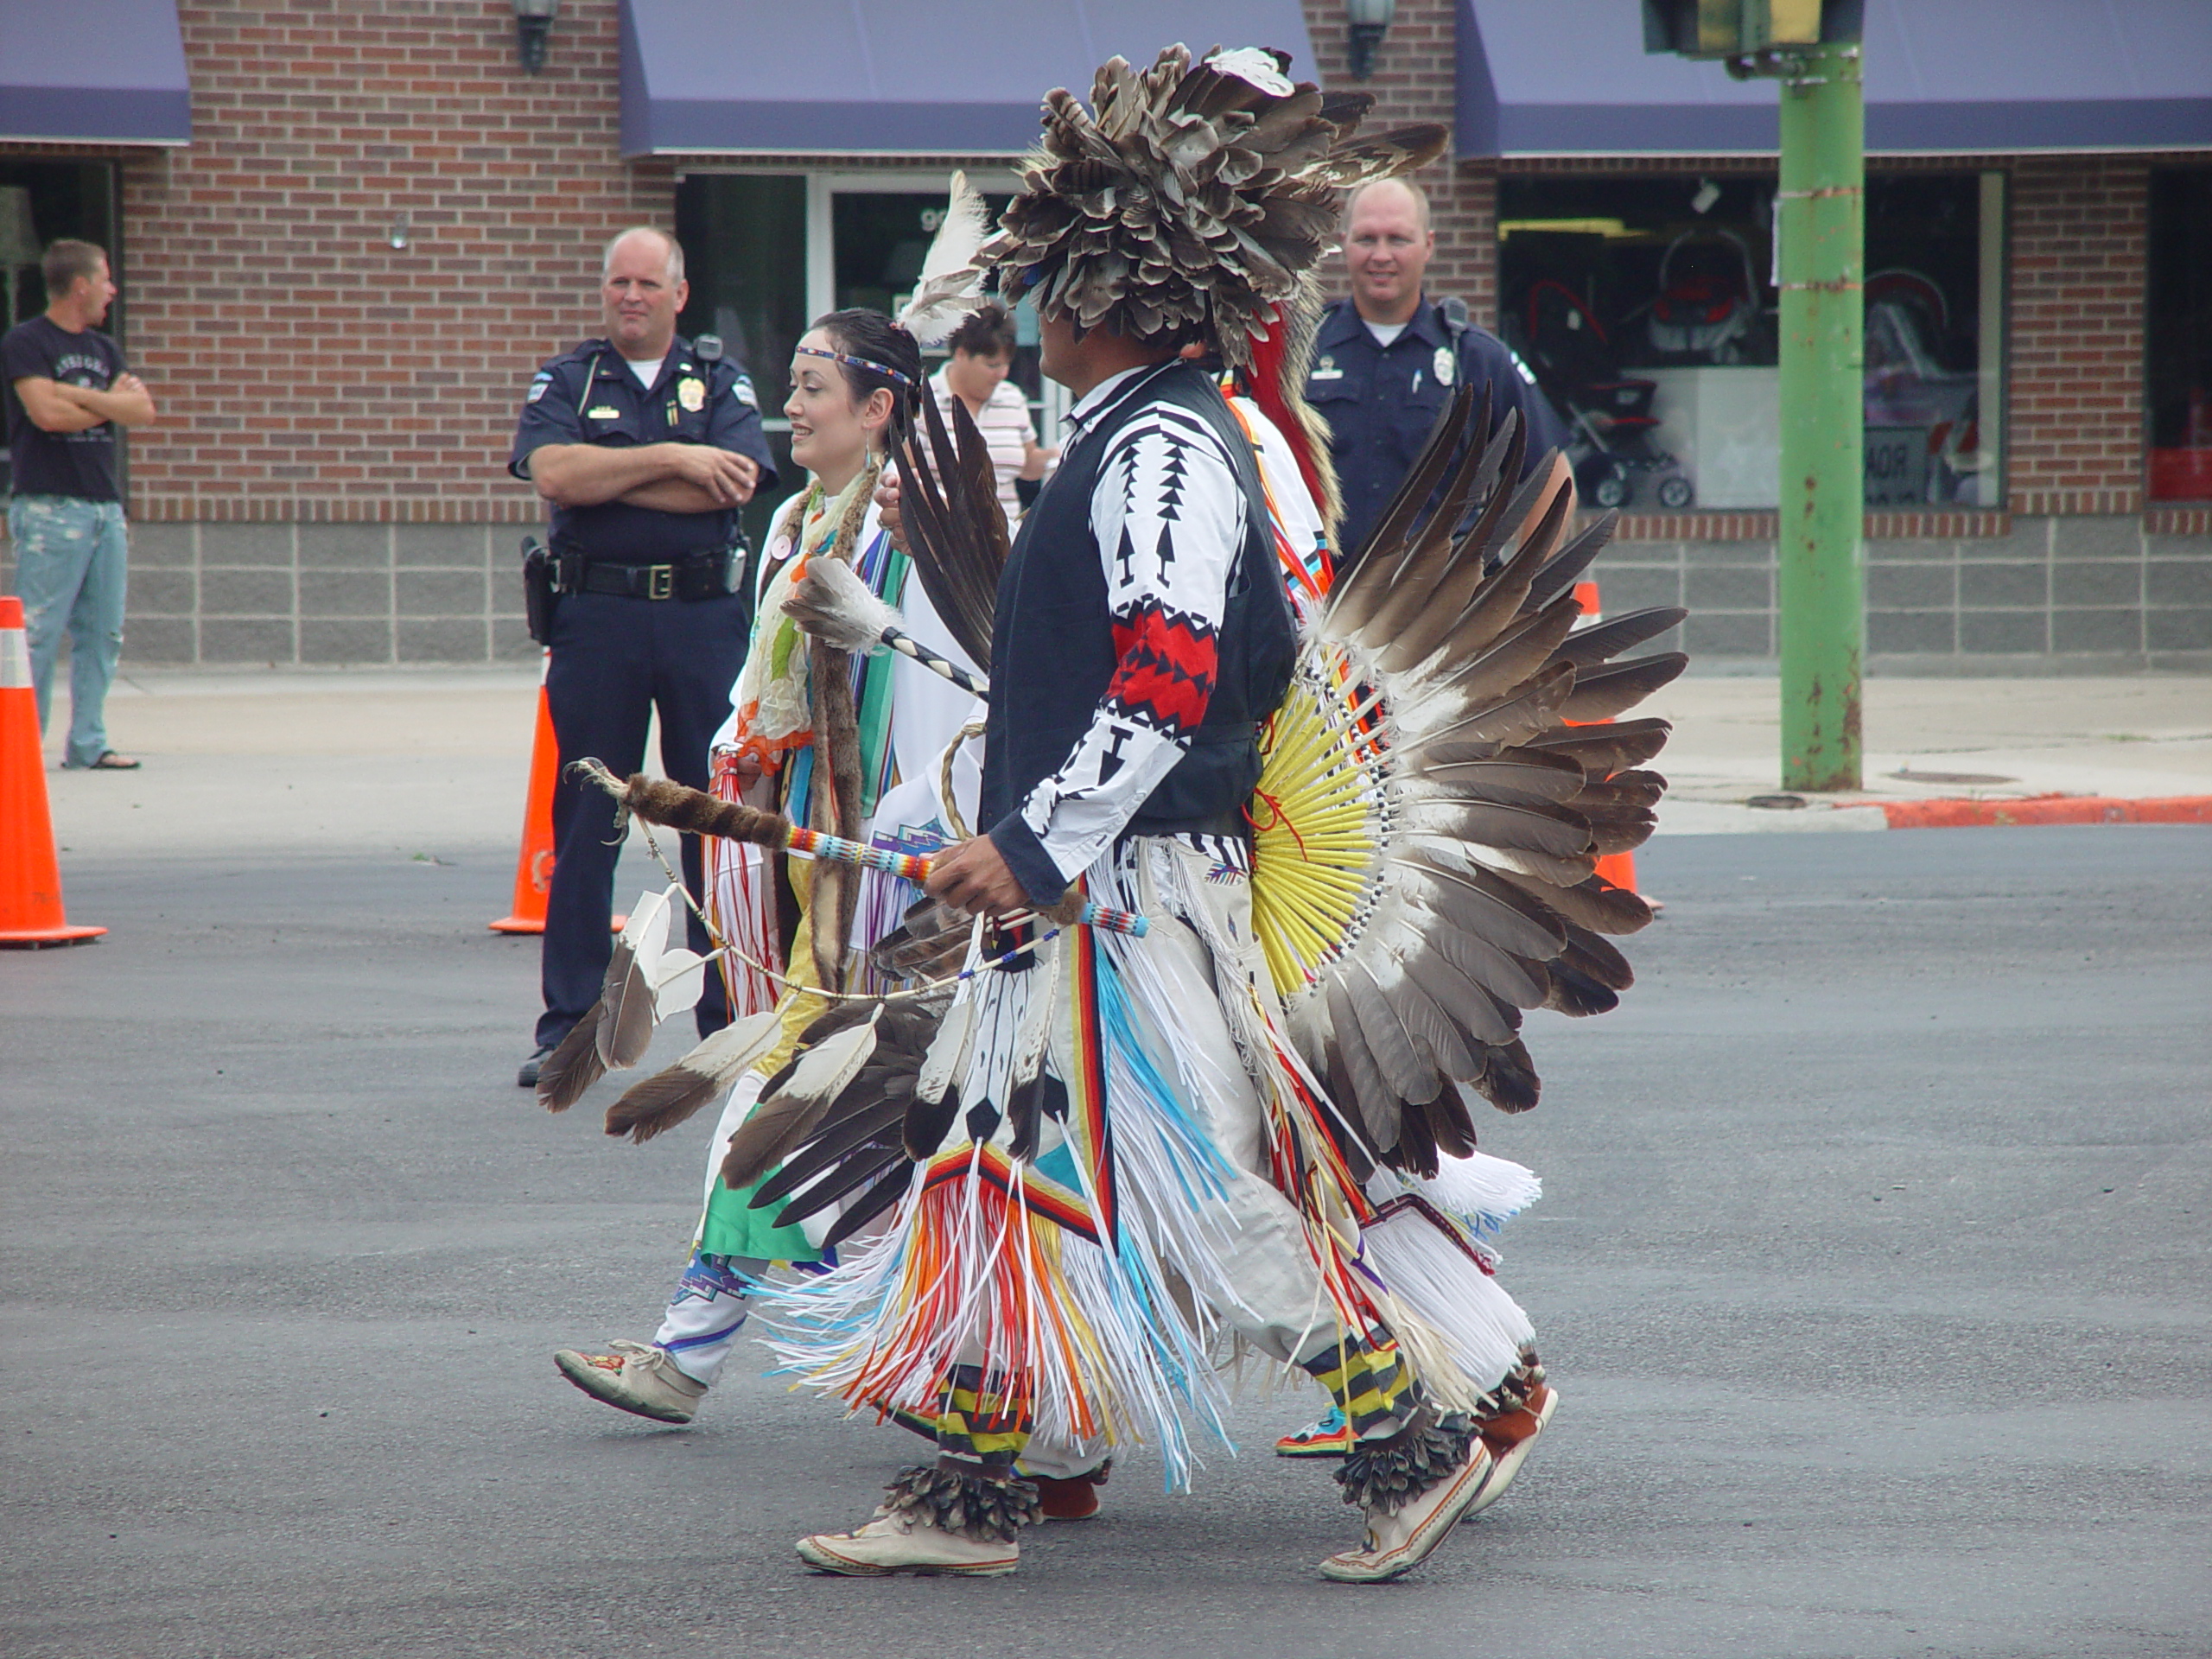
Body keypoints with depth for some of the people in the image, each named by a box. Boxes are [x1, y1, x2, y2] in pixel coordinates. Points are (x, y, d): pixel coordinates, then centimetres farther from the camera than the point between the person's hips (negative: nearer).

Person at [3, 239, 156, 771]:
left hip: (105, 506, 7)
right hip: (51, 508, -7)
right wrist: (110, 402, -2)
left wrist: (79, 396, -8)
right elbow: (47, 412, -17)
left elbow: (142, 410, 6)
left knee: (101, 634, 6)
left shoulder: (102, 348, 18)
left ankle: (88, 745, 10)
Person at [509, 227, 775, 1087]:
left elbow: (734, 483, -8)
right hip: (597, 618, 0)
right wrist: (670, 459, -9)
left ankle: (731, 1015, 7)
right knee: (585, 824, 1)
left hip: (705, 618, 0)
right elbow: (552, 472, -9)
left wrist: (605, 479, -7)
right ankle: (569, 1025, 5)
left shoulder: (721, 385, 11)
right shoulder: (565, 383, 11)